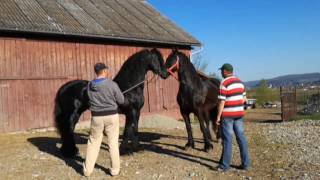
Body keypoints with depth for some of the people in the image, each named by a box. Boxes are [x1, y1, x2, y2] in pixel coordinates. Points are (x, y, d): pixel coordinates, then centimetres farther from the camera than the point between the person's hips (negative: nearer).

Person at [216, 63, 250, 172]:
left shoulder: (224, 83, -13)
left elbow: (222, 102, -16)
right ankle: (245, 163, 17)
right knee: (241, 138, 11)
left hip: (227, 115, -6)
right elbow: (244, 99, 13)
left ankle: (225, 165, 9)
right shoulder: (240, 82, 9)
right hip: (239, 114, 6)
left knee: (227, 140, 0)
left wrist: (218, 117, -10)